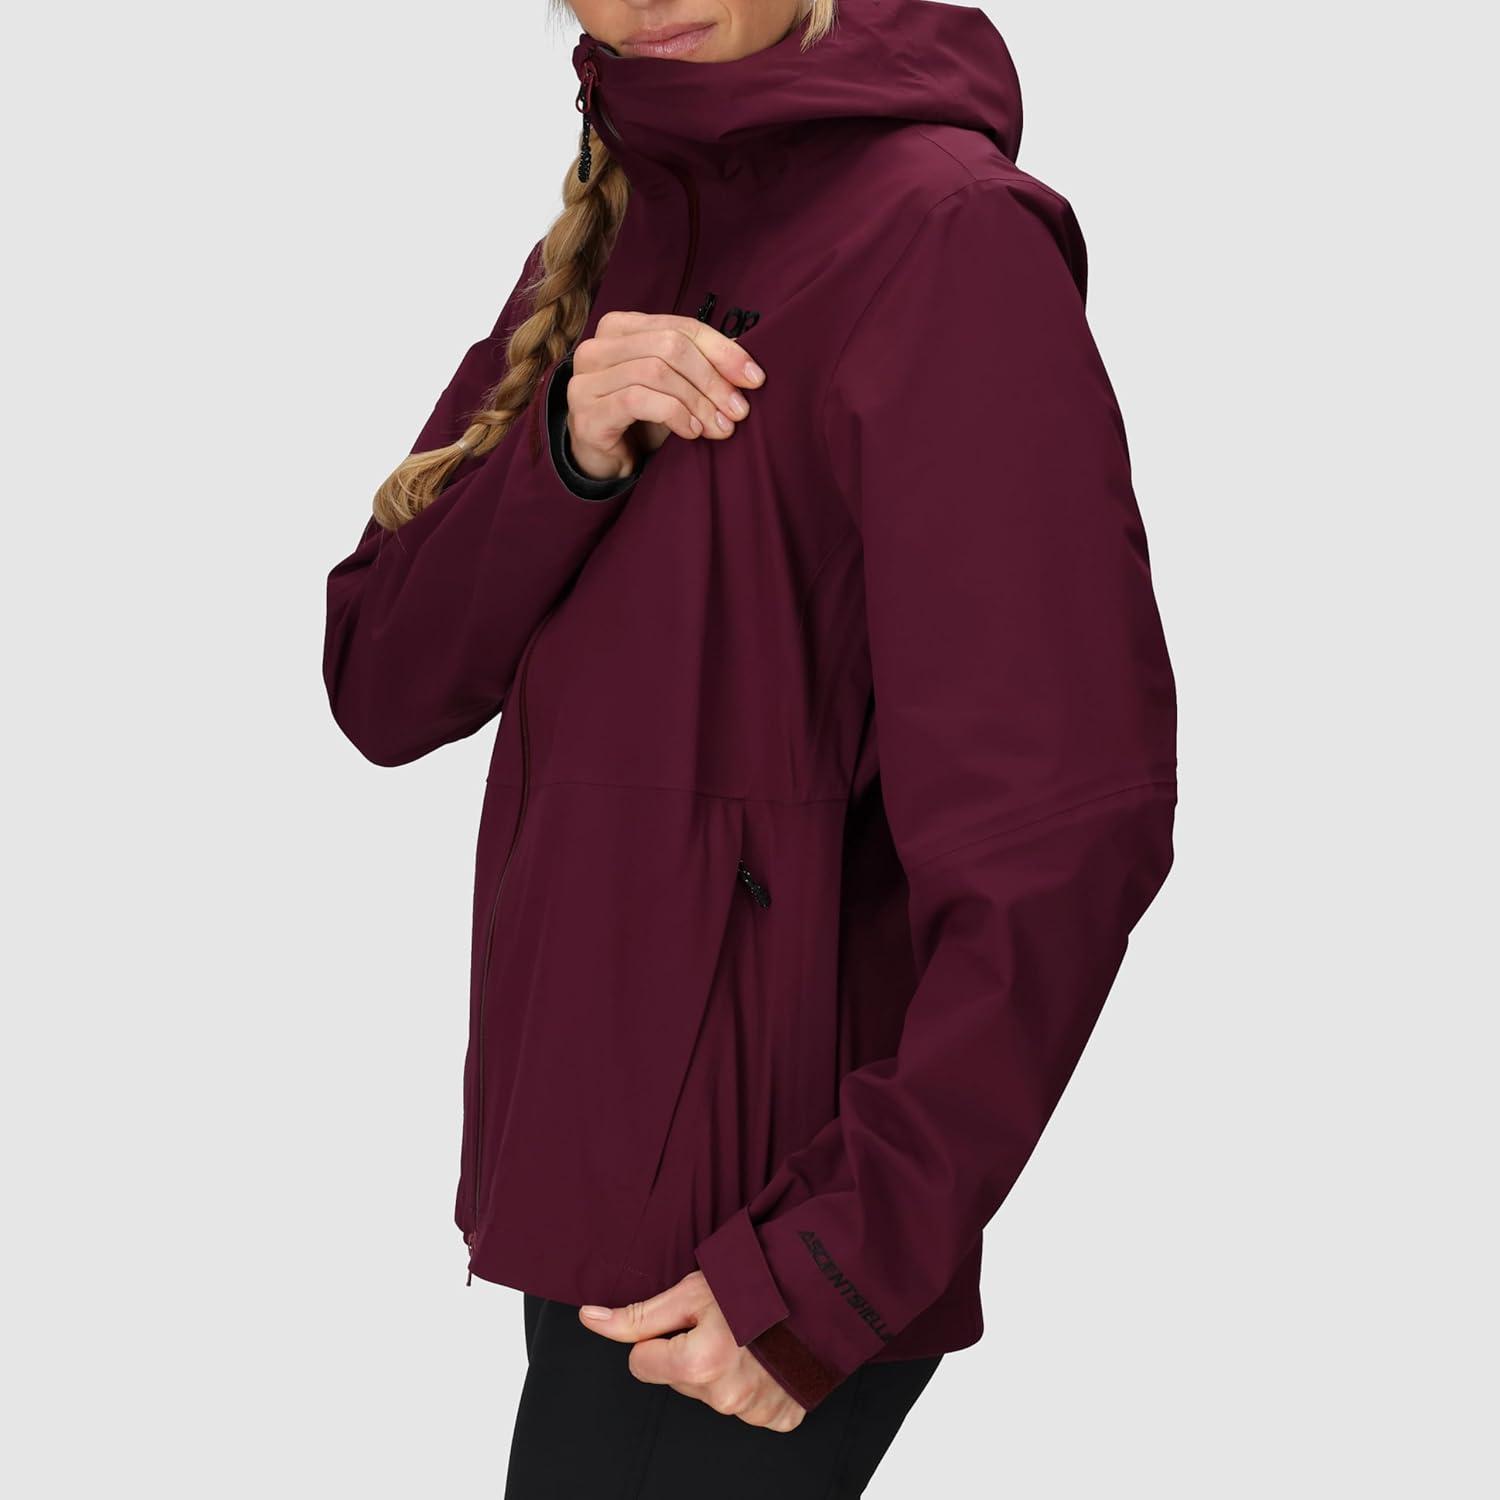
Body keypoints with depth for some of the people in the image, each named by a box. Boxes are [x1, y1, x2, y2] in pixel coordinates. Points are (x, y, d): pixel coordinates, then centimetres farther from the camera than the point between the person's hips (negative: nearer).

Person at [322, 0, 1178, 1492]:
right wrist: (564, 454, -13)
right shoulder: (601, 242, 9)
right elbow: (381, 688, 5)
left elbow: (1061, 826, -21)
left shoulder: (944, 233, -16)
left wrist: (820, 1273, -21)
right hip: (581, 1147, 8)